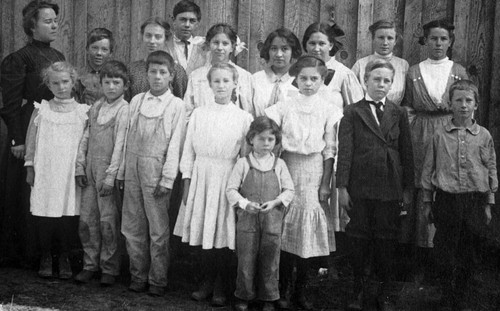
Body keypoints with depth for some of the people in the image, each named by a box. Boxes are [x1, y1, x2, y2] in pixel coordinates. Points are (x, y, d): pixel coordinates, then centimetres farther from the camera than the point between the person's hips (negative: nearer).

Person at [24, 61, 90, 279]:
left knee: (66, 216, 1)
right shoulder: (41, 110, 5)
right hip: (44, 171, 0)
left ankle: (64, 258, 16)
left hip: (70, 172, 0)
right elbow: (31, 140, 8)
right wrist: (30, 168, 5)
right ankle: (46, 257, 17)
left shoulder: (83, 112, 4)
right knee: (44, 216, 2)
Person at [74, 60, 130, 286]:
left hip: (108, 168, -6)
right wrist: (80, 166, 6)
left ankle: (109, 267, 9)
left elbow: (120, 145, -12)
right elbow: (86, 137, 13)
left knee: (108, 221, -3)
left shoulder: (124, 110, -7)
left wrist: (110, 176, -16)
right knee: (87, 219, 7)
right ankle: (90, 264, 19)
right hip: (90, 167, 6)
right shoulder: (96, 107, 12)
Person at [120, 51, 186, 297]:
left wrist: (167, 178, -10)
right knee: (132, 227, 7)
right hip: (133, 168, 4)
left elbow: (175, 144, -5)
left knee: (158, 230, 0)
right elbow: (129, 138, 13)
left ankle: (158, 280, 10)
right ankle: (138, 275, 19)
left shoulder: (176, 105, -1)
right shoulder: (136, 101, 11)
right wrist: (122, 170, 9)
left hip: (156, 169, -4)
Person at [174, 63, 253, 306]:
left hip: (228, 180, -1)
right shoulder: (199, 114, 6)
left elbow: (246, 155, 2)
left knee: (223, 233, 0)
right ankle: (207, 282, 19)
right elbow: (189, 150, 7)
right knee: (203, 231, 4)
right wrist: (187, 181, 2)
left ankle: (220, 287, 14)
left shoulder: (243, 118, 2)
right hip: (201, 178, 2)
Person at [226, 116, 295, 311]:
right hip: (247, 219, -1)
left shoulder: (279, 165, 5)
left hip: (272, 219, 1)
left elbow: (289, 190, 6)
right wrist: (245, 203, -16)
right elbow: (231, 189, -1)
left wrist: (274, 202, -11)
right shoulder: (243, 164, 1)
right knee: (246, 260, 4)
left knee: (269, 260, 7)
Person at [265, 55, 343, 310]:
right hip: (288, 169, 0)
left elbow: (330, 149, 1)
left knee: (309, 231, 3)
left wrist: (325, 184, -2)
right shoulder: (283, 107, 2)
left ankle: (300, 290, 14)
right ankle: (284, 289, 10)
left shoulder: (329, 110, 1)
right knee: (286, 229, 0)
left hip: (314, 173, 0)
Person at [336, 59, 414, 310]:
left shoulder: (399, 114, 8)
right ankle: (358, 289, 19)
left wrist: (408, 188, 6)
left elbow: (407, 152, 9)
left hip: (390, 187, 2)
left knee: (386, 240, 7)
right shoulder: (352, 113, 1)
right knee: (359, 240, 5)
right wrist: (342, 187, -7)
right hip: (360, 186, -1)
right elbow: (344, 151, -2)